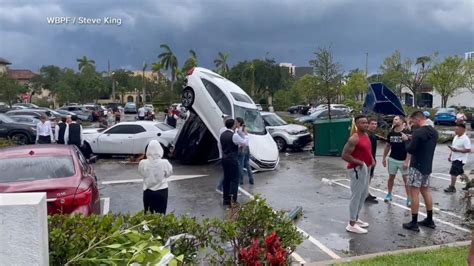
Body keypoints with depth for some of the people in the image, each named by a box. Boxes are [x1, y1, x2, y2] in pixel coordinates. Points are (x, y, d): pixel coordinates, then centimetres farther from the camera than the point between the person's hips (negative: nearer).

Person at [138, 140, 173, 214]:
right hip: (162, 191, -1)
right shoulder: (164, 163, -18)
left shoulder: (143, 163, -15)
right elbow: (169, 173, -2)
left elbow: (141, 173, 3)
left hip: (148, 192, 1)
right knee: (160, 214, 9)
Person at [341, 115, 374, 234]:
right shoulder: (354, 138, -20)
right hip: (357, 170, -10)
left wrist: (372, 159, 7)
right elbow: (344, 155, -24)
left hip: (365, 169, 10)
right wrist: (359, 162, -23)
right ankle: (352, 224, 3)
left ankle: (356, 219, 32)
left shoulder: (366, 135, 9)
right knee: (356, 196, -5)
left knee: (364, 194, 19)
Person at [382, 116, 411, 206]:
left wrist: (407, 161, -19)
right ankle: (389, 194, 28)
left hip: (403, 160, -4)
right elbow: (387, 146, 12)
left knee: (406, 179, 1)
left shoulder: (407, 133, -13)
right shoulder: (391, 133, 3)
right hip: (392, 159, 5)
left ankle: (409, 198, 9)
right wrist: (384, 158, 10)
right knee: (391, 177, 14)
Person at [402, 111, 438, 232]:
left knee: (414, 193, -3)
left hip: (417, 167, -9)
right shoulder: (434, 132, 9)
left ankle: (414, 223, 0)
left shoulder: (418, 132, -19)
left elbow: (410, 150, -19)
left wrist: (406, 140, -1)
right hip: (427, 166, 9)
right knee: (426, 191, 17)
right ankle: (429, 220, 25)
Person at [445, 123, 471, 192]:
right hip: (455, 158, 9)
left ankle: (452, 187, 7)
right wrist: (450, 155, 14)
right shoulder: (456, 137, 9)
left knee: (453, 173, -5)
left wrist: (456, 150, -28)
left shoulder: (465, 139, -19)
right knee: (460, 173, 19)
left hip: (460, 159, -9)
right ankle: (468, 184, 35)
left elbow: (468, 150, -23)